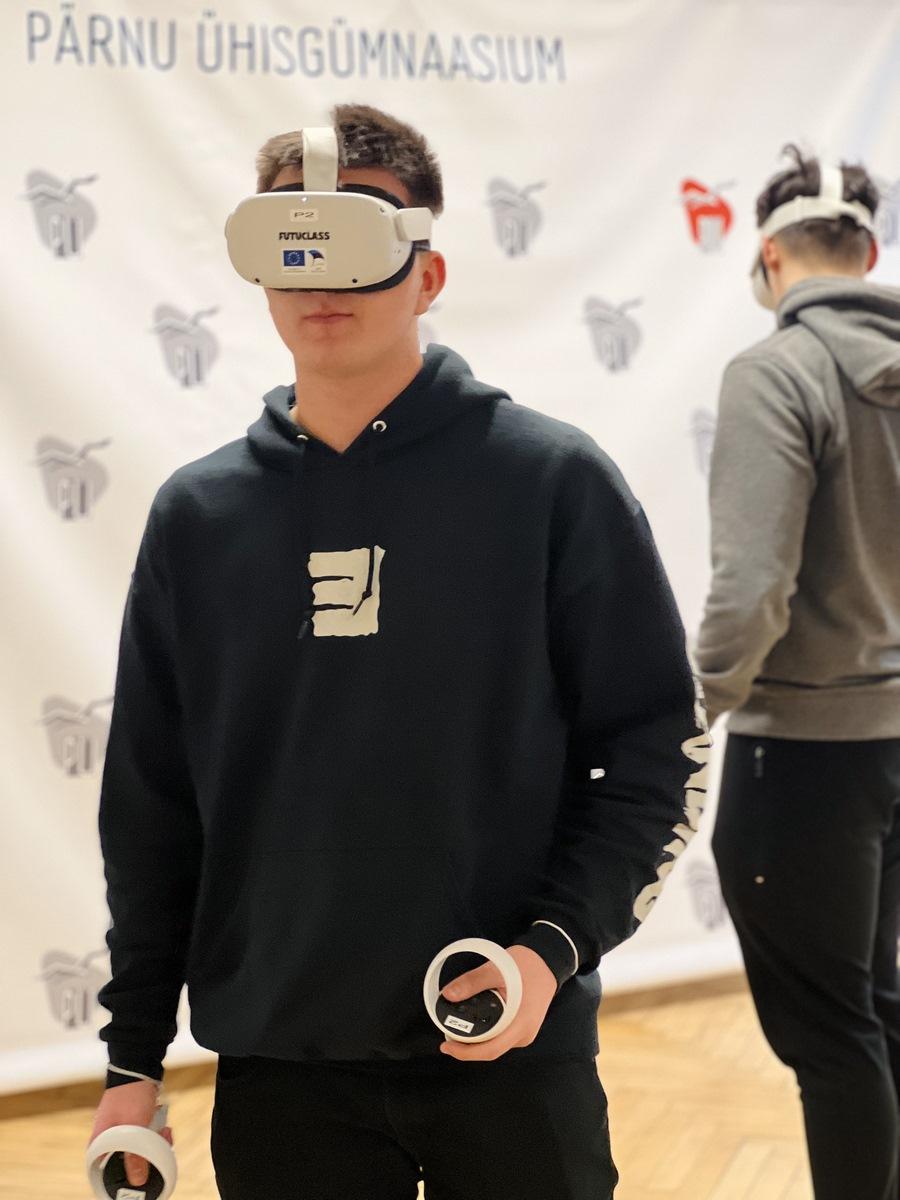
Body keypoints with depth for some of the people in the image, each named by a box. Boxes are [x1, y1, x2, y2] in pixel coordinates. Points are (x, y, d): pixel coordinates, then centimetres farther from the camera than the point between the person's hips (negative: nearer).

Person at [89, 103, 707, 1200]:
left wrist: (556, 946, -15)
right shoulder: (197, 513, 3)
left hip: (514, 1063, -2)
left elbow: (661, 749, -3)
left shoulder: (552, 480, -6)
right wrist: (132, 1060, 9)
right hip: (277, 1069, 2)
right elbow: (151, 807, 8)